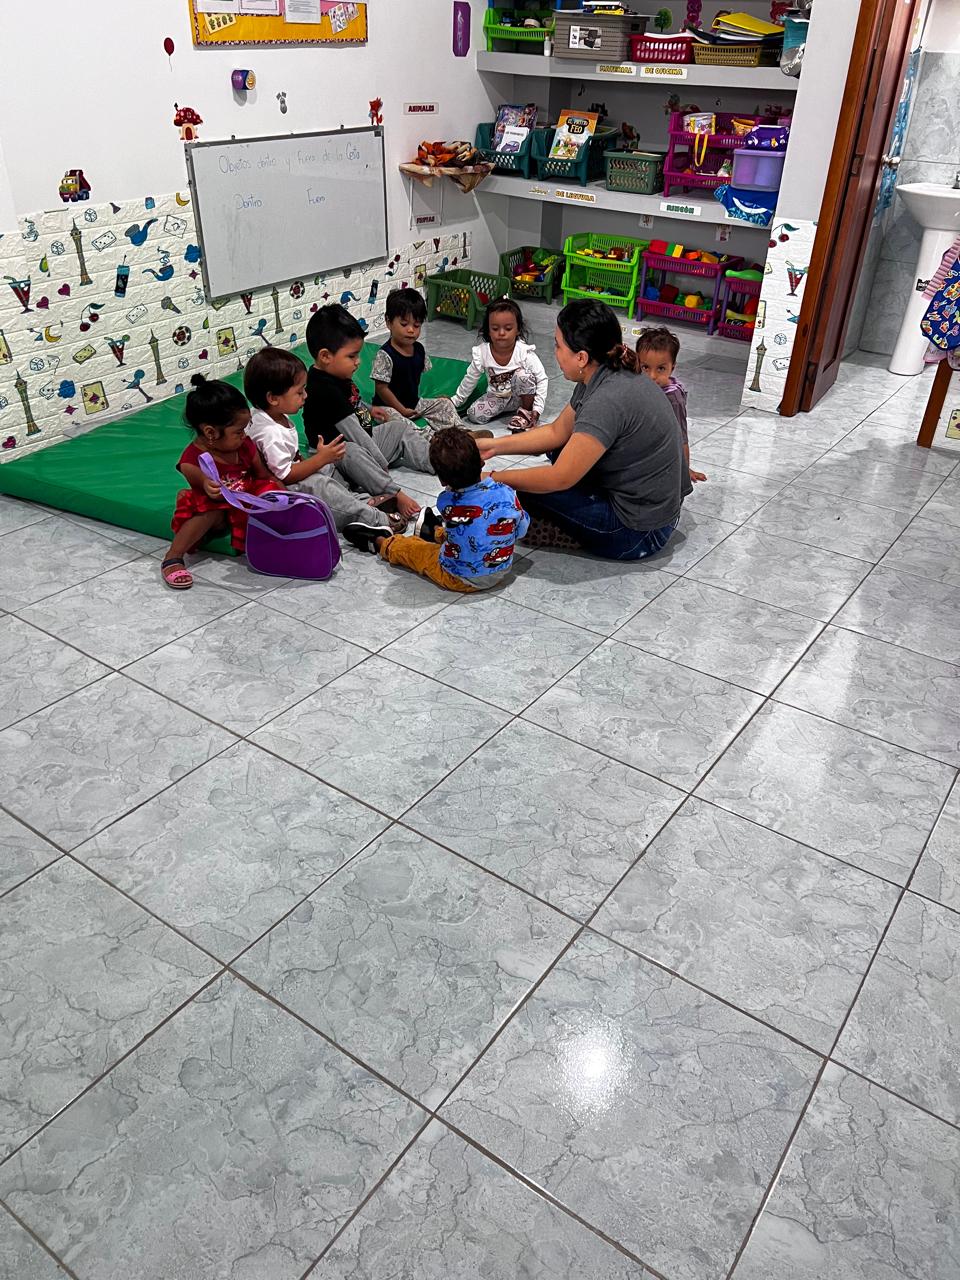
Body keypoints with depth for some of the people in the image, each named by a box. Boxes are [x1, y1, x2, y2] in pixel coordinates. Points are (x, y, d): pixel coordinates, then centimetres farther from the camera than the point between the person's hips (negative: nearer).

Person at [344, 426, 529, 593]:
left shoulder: (446, 504, -24)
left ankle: (379, 543, 48)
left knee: (407, 547, 21)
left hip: (461, 580, -3)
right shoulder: (506, 493, -21)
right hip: (502, 571, 4)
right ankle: (437, 532, 63)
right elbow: (521, 529, -2)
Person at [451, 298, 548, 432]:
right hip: (496, 396, 3)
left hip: (522, 396, -3)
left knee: (523, 374, -31)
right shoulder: (481, 353, -16)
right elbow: (470, 379, 0)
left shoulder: (525, 352, -24)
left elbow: (542, 380, -21)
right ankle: (512, 409, 2)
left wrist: (536, 409, -29)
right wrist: (456, 401, 8)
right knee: (474, 415, -18)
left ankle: (526, 410, -8)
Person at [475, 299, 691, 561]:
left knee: (518, 489, -12)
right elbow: (557, 431, 12)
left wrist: (492, 480, -13)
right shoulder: (602, 378, 1)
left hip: (639, 534, -9)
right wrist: (494, 446, 7)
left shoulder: (608, 401, -28)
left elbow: (559, 478, -24)